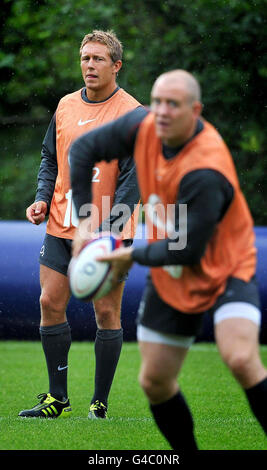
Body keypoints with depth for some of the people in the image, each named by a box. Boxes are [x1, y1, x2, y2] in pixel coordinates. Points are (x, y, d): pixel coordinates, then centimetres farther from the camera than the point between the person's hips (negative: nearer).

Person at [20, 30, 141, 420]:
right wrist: (43, 199, 3)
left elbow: (133, 177, -12)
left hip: (109, 232, -5)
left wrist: (108, 228, -21)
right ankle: (57, 398, 12)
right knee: (50, 304, 2)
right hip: (61, 227, 5)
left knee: (107, 313, -1)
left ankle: (100, 404, 8)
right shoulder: (66, 106, 9)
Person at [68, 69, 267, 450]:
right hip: (170, 281, 7)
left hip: (224, 270, -7)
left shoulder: (205, 172, -31)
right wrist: (84, 220, -4)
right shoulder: (143, 126, -11)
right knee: (155, 381, 7)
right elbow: (84, 148, 2)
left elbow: (187, 250, -28)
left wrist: (133, 256, -13)